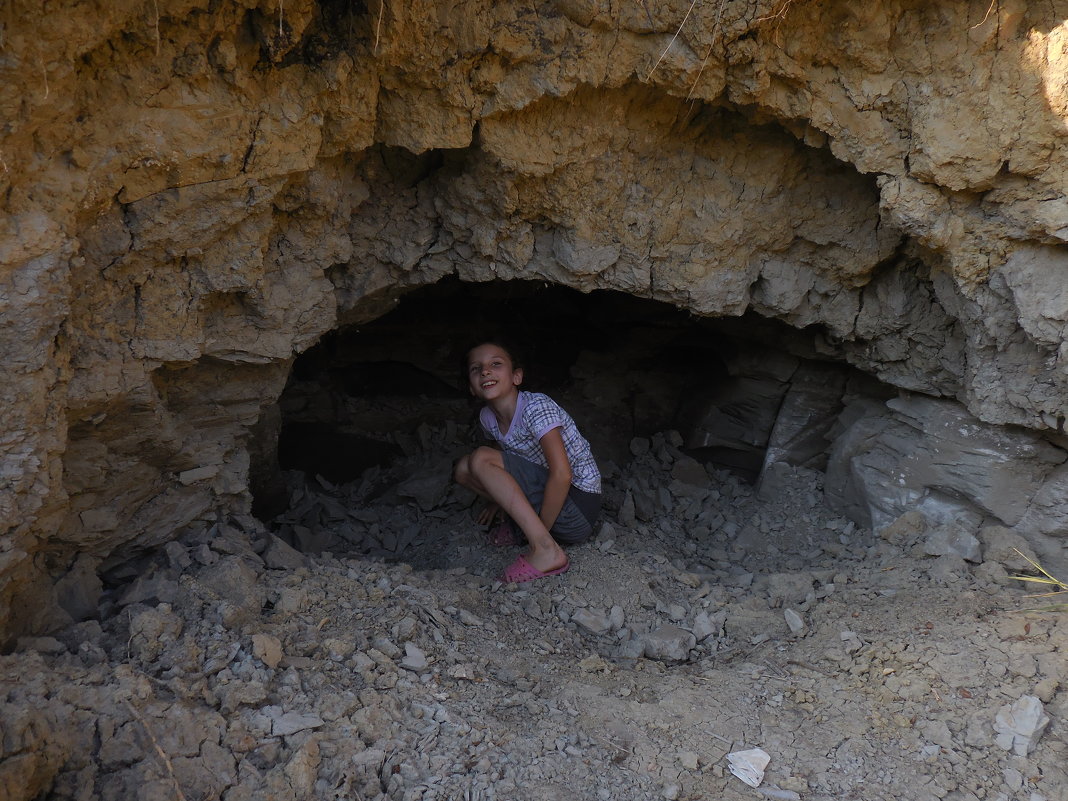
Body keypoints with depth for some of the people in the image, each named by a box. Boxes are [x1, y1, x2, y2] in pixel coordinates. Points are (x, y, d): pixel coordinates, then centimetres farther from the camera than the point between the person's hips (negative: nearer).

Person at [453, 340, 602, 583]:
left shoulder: (536, 407, -20)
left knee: (481, 459, -22)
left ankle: (546, 549, -25)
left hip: (578, 503, -7)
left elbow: (562, 474, -27)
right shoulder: (488, 418, 2)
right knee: (463, 469, 0)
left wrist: (541, 534, -21)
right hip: (546, 493, 7)